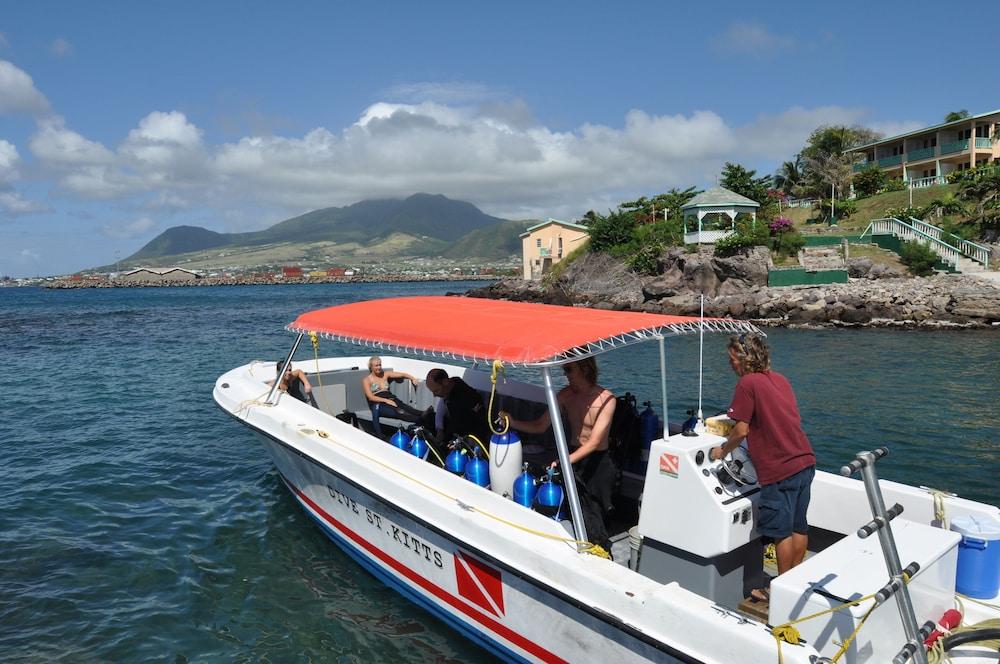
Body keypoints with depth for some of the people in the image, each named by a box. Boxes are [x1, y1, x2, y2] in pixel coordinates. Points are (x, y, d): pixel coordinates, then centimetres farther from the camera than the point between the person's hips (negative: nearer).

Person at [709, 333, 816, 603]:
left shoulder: (747, 383, -12)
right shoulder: (779, 379, 12)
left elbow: (742, 430, -14)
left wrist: (722, 450, 2)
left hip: (780, 469, -8)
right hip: (805, 460, 8)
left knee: (781, 530, 4)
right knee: (798, 525, 17)